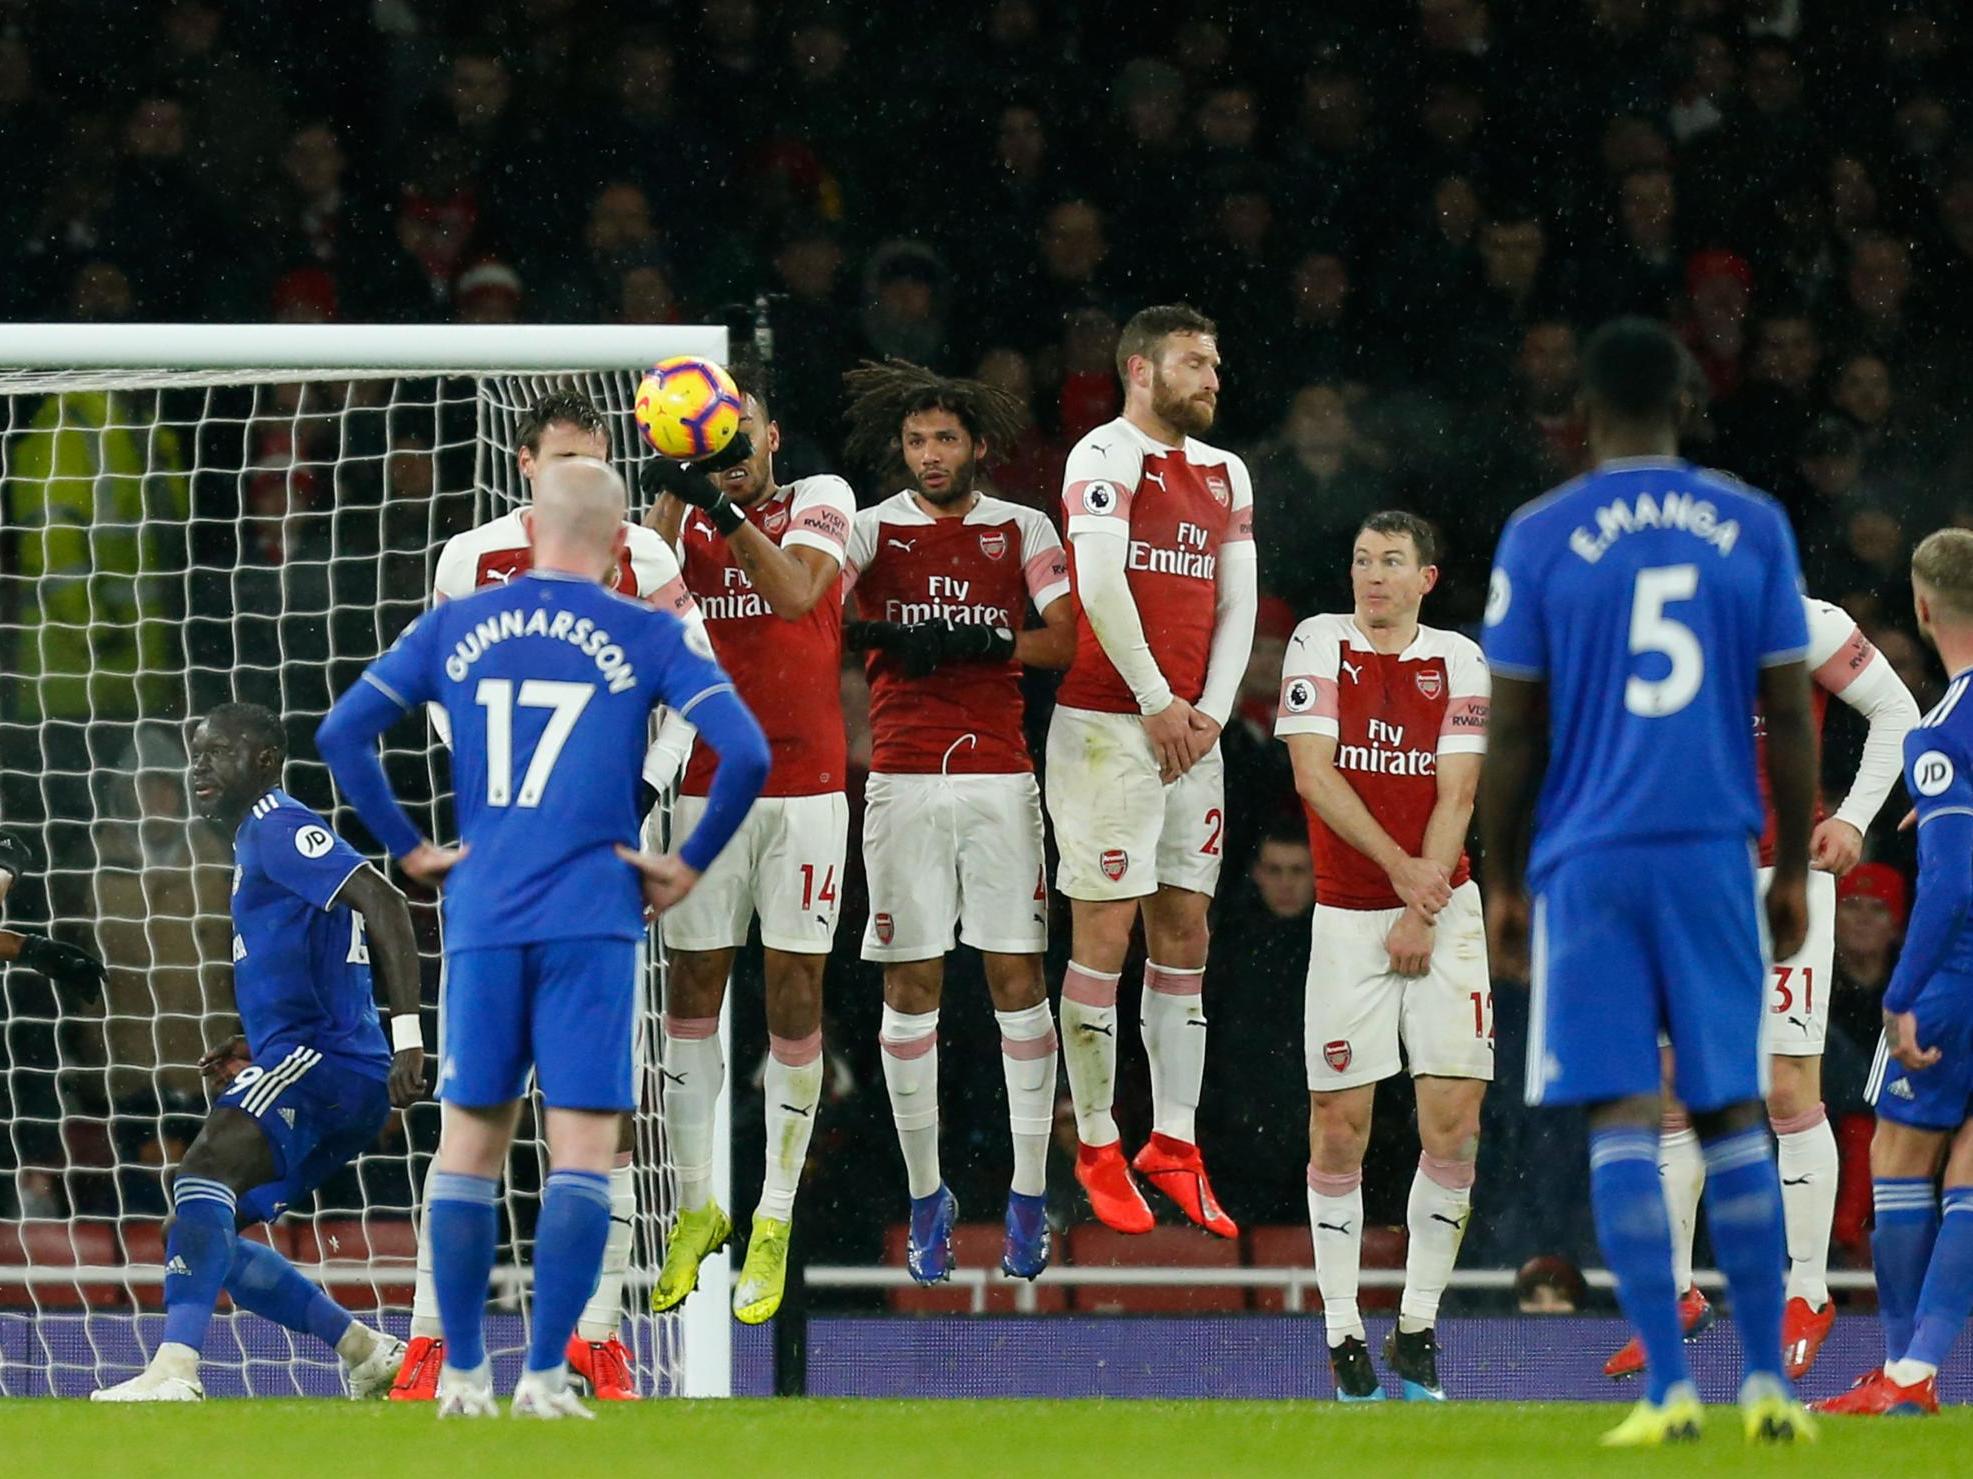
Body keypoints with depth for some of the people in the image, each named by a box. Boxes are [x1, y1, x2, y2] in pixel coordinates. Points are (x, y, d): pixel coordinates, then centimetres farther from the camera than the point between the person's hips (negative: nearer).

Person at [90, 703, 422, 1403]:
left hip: (319, 1057, -11)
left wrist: (407, 1036, -28)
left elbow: (383, 904, -19)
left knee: (203, 1176, -30)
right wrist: (258, 1046, 22)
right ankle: (370, 1355, 19)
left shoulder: (280, 828, -6)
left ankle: (174, 1370, -46)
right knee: (204, 1239, 14)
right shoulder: (257, 840, 26)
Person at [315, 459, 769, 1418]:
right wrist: (690, 864, 2)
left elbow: (341, 735, 6)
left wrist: (408, 850, 12)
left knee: (468, 1146, 11)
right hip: (593, 923, -3)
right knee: (583, 1151, -1)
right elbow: (746, 755, -9)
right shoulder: (647, 638, 0)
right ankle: (545, 1375, -8)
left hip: (482, 919, 3)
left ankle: (462, 1374, 11)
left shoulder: (455, 628, 8)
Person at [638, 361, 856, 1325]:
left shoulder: (818, 502, 1)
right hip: (709, 785, 2)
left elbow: (795, 591, -18)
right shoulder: (683, 516, 7)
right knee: (693, 989, 1)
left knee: (794, 992, -1)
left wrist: (723, 507, -30)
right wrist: (671, 493, -26)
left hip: (806, 790, -2)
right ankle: (695, 1208, 11)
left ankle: (774, 1223, 4)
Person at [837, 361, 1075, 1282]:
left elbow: (1062, 642, -2)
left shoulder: (1023, 531, 7)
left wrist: (978, 642, -16)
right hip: (902, 780, 0)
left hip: (998, 773, 0)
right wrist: (887, 636, -29)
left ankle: (1029, 1195, 3)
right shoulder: (872, 531, 5)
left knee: (1017, 977, -2)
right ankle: (925, 1196, 9)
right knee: (911, 985, 1)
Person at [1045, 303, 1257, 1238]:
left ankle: (1174, 1144, 9)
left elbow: (1237, 602, 14)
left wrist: (1213, 709, 0)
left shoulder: (1225, 476, 15)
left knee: (1184, 932, 6)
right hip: (1108, 726, -7)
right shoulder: (1108, 456, -8)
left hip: (1191, 731, 7)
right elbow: (1099, 582, -17)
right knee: (1105, 931, -4)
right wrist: (1156, 702, -14)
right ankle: (1097, 1150, 0)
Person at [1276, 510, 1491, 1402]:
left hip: (1444, 911, 1)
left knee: (1454, 1121, -7)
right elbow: (1314, 774, -8)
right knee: (1339, 1122, -3)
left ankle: (1417, 1329, 2)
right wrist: (1398, 867, -16)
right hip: (1345, 916, -1)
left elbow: (1456, 795, -1)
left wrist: (1422, 916, -10)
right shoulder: (1320, 645, 1)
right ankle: (1341, 1328, 3)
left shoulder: (1459, 662, 5)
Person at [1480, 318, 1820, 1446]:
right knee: (1733, 1112, 10)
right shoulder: (1753, 527, 3)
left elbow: (1514, 730, 0)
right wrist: (1794, 871, 13)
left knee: (1622, 1117, -2)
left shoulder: (1540, 539, -1)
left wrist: (1503, 883, 9)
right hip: (1716, 852, 2)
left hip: (1589, 862, -2)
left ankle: (1670, 1388, -9)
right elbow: (1792, 715, 5)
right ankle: (1767, 1382, 8)